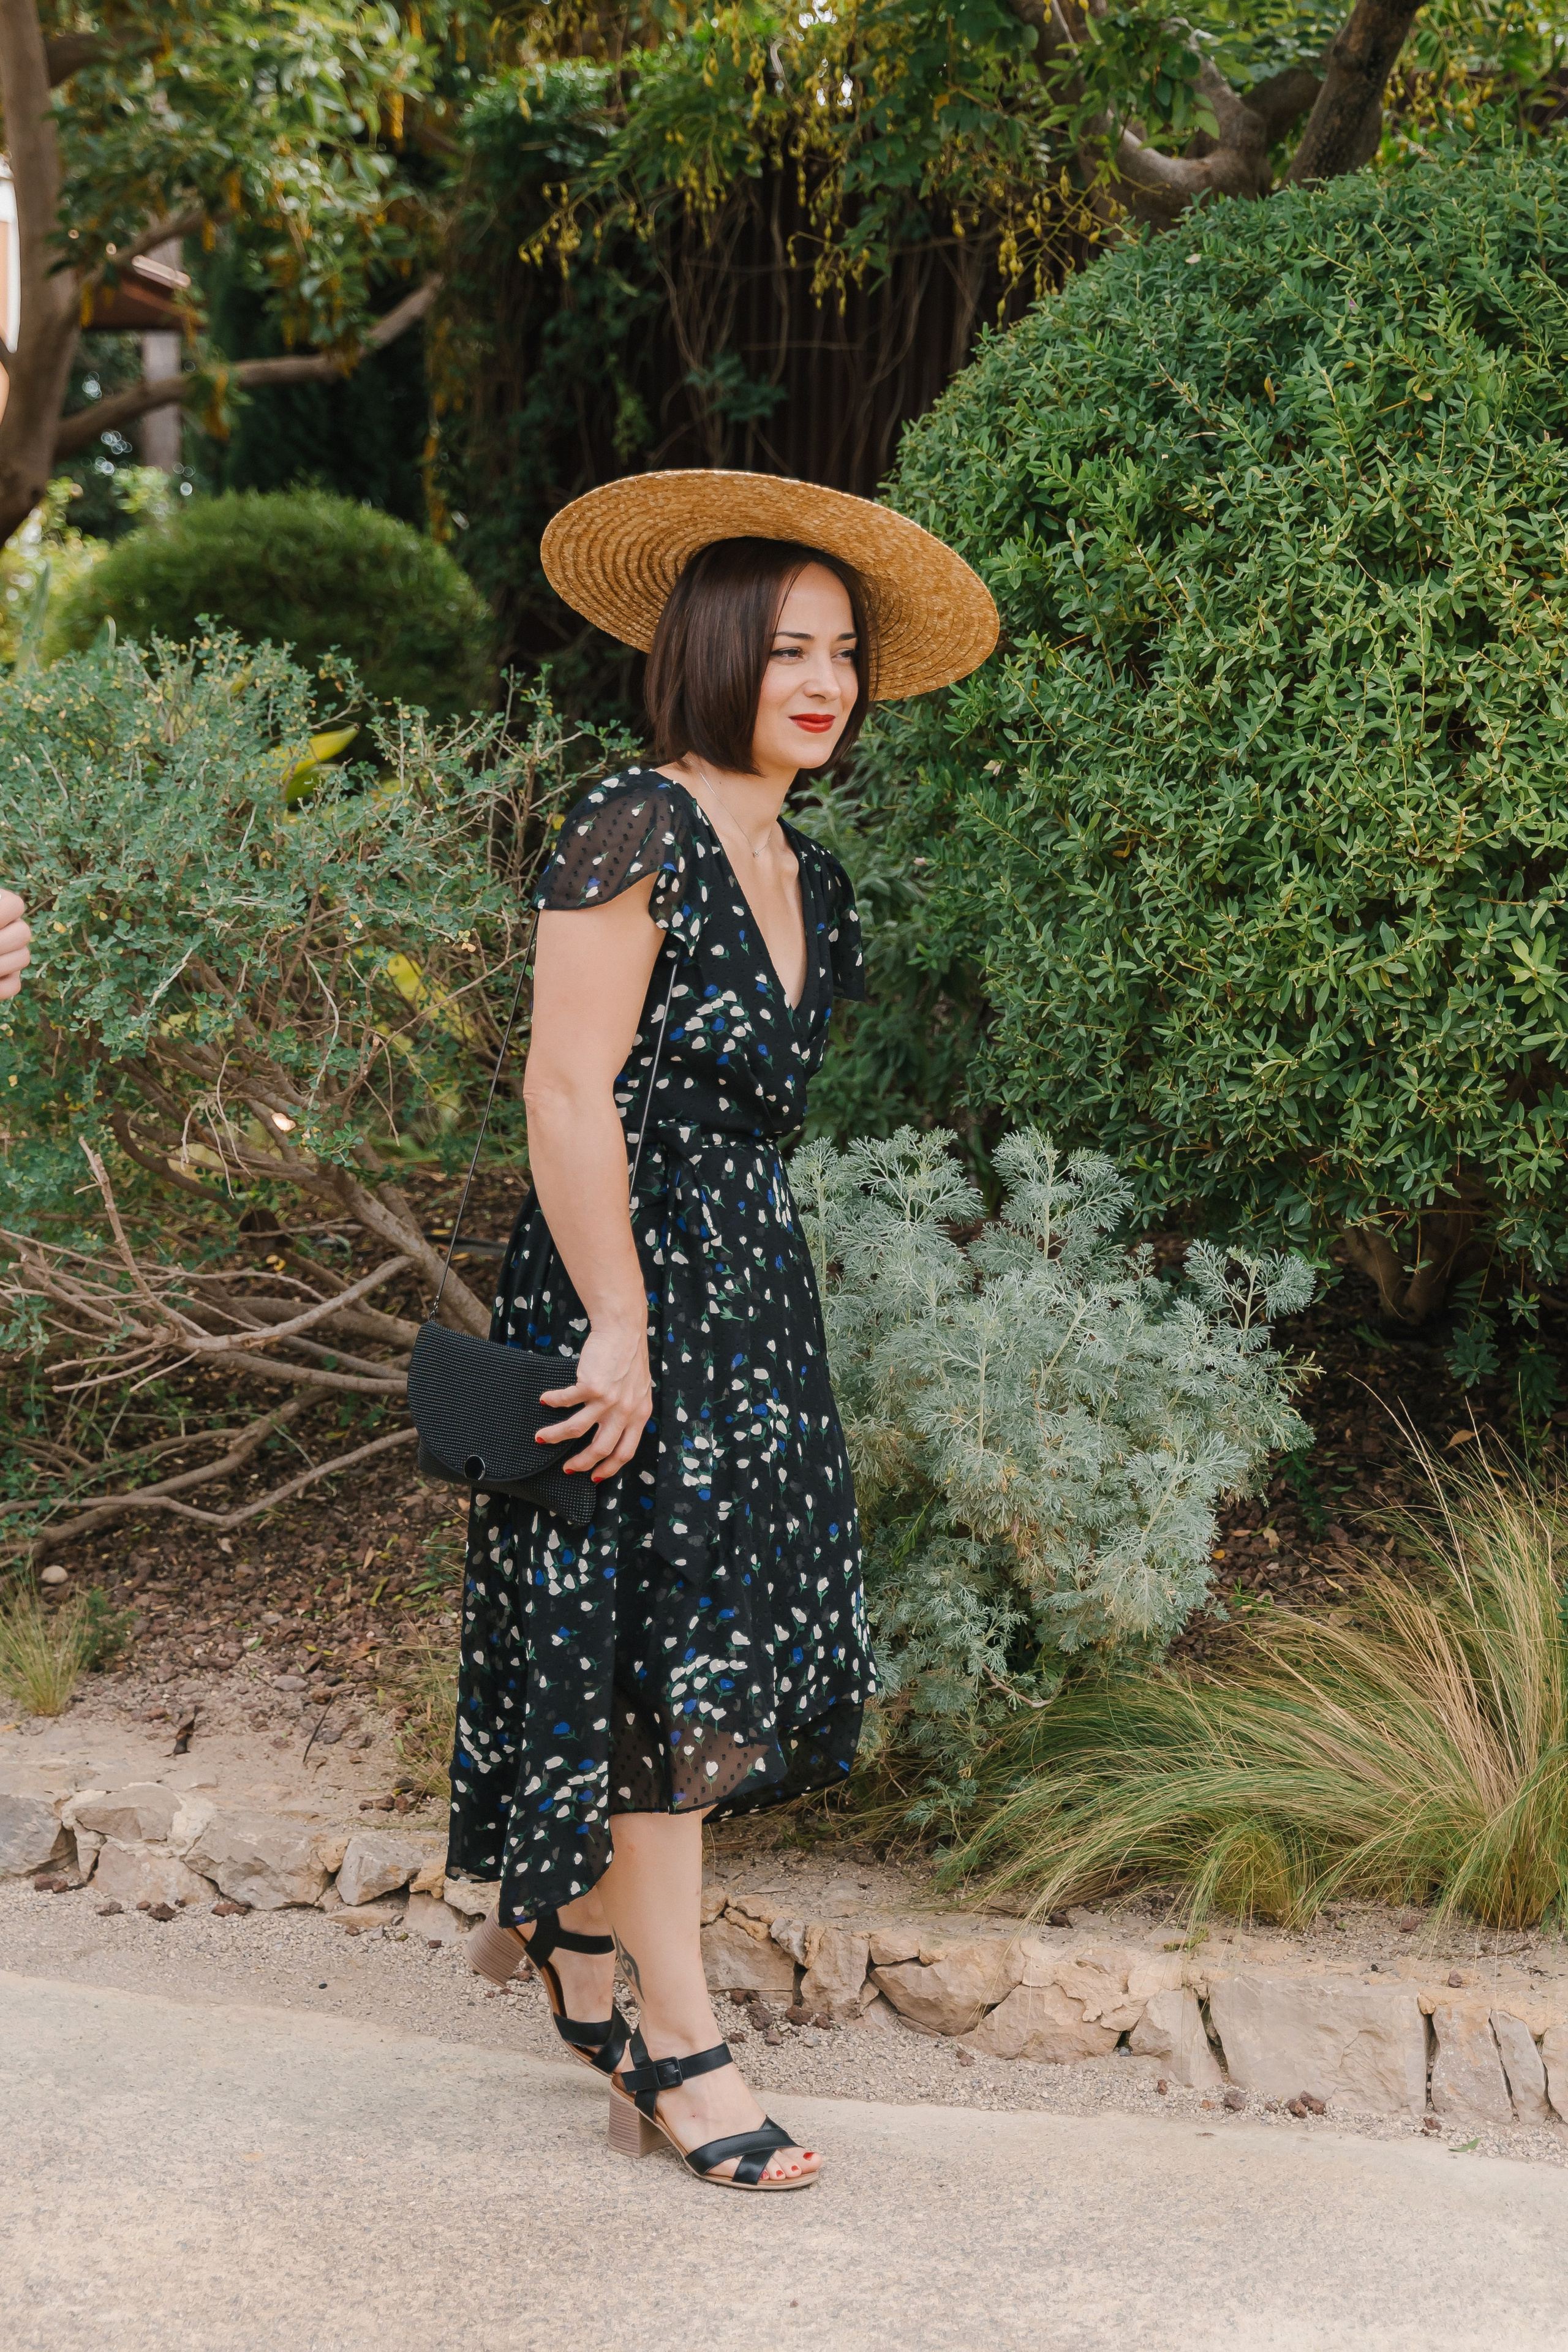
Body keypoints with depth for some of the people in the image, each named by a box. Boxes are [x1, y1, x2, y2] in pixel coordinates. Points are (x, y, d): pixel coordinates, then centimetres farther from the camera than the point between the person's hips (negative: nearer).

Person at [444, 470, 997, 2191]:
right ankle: (672, 2036, 9)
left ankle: (566, 1922, 30)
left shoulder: (802, 873, 13)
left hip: (749, 1284, 8)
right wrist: (614, 1328, -20)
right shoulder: (636, 828, -14)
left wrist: (723, 1302, 17)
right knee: (654, 1651, -2)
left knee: (728, 1642, 11)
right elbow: (567, 1092, -18)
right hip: (629, 1286, -8)